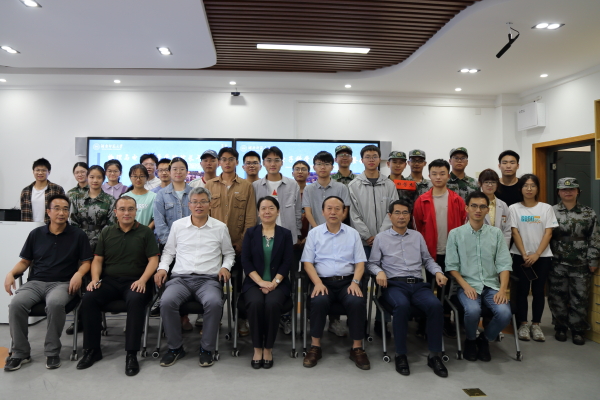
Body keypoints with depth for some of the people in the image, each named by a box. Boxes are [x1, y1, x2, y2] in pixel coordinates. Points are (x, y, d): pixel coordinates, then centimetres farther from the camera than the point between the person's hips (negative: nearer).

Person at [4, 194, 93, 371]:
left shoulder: (78, 235, 5)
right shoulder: (36, 234, 13)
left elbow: (86, 261, 5)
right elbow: (25, 261, 18)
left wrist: (78, 274, -15)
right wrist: (11, 273, -1)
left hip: (62, 283, -3)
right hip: (35, 282, 3)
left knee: (55, 303, -37)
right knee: (16, 304, -28)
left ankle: (52, 351, -17)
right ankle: (20, 352, -8)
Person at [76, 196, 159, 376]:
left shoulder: (145, 232, 7)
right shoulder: (106, 233, 16)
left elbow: (153, 260, 0)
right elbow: (97, 260, 14)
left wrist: (142, 280, -16)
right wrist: (95, 279, -5)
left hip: (135, 281, -3)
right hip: (109, 280, 3)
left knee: (136, 300, -34)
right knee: (88, 299, -24)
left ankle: (131, 354, -26)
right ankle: (92, 349, -8)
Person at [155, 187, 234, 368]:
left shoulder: (220, 227, 10)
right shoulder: (177, 225, 13)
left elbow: (229, 253, 19)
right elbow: (168, 252, 21)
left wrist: (225, 267, 1)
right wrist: (162, 268, 4)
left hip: (209, 279, -1)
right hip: (180, 278, 1)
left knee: (214, 303, -34)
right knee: (167, 302, -30)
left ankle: (206, 349, -11)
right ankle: (175, 347, -7)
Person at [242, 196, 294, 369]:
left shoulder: (285, 234, 9)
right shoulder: (250, 233, 10)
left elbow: (287, 262, 0)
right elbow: (245, 261, 0)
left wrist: (274, 282, -13)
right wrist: (261, 282, -12)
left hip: (278, 283, 0)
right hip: (254, 282, 1)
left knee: (272, 303, -31)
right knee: (255, 303, -30)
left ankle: (268, 348, -12)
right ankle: (257, 348, -13)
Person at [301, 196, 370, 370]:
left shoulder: (353, 233, 12)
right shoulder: (314, 233, 10)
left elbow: (360, 263, 8)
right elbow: (307, 262, 4)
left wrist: (355, 282, -9)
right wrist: (318, 283, -12)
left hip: (347, 281, 1)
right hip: (323, 281, -1)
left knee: (357, 301, -29)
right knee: (319, 301, -32)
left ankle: (357, 348, -11)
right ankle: (315, 347, -14)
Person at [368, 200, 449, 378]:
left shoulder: (417, 236, 21)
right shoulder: (381, 237, 11)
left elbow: (427, 259, 23)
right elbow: (372, 263, 9)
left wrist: (438, 272, 5)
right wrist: (379, 272, -12)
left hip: (418, 284, 3)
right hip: (394, 284, -3)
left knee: (436, 305, -28)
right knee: (402, 305, -37)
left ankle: (434, 355, -14)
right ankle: (401, 355, -20)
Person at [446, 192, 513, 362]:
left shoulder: (496, 233, 8)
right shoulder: (455, 234, 2)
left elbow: (504, 264, 3)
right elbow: (452, 266, 0)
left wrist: (502, 289, -11)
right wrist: (466, 286, -13)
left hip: (492, 285, 2)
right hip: (468, 285, -2)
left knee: (505, 313, -25)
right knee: (473, 310, -32)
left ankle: (484, 339, 8)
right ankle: (470, 340, 4)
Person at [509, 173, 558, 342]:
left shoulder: (546, 208, 4)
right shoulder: (514, 208, 1)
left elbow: (548, 233, -2)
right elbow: (515, 233, -3)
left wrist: (536, 254, -11)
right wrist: (524, 255, -10)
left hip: (542, 256, 1)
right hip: (520, 255, -1)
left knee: (538, 290, 3)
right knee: (522, 290, 1)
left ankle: (536, 325, 13)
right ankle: (523, 324, 10)